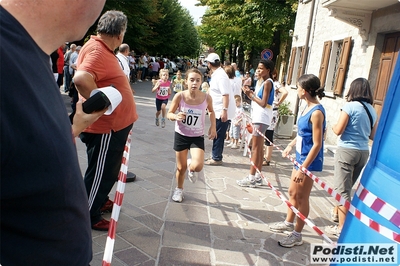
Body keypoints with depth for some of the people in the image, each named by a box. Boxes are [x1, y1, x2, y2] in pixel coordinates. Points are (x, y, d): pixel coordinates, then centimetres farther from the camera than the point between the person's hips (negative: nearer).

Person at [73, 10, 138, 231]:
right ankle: (89, 217, 22)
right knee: (101, 173, 5)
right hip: (105, 127, -10)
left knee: (108, 171, 24)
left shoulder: (103, 49, 11)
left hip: (113, 125, 10)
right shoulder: (97, 51, -22)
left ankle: (98, 201, 44)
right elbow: (81, 79, -39)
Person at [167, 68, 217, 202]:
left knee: (197, 167, -20)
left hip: (198, 137, 0)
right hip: (181, 135, 0)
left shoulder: (207, 98, -14)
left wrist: (213, 126, -2)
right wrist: (176, 116, -28)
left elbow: (211, 111, 9)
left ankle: (191, 167, 19)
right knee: (181, 167, 10)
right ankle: (179, 189, 39)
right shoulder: (179, 96, -17)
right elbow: (169, 114, -6)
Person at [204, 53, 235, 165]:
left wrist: (224, 110, -30)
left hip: (222, 111, -10)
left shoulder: (220, 76, -19)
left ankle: (216, 158, 8)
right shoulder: (216, 74, 11)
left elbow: (226, 94, -26)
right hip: (218, 110, 10)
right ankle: (215, 156, 27)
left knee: (218, 135, -2)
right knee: (217, 134, 16)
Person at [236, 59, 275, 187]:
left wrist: (250, 94, -14)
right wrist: (250, 92, -2)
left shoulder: (267, 82, -13)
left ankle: (251, 178, -3)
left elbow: (263, 103, -18)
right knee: (259, 148, 12)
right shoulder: (259, 81, 14)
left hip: (262, 117, -10)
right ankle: (258, 176, 20)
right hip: (257, 116, 10)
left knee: (255, 148, -8)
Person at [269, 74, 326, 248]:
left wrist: (303, 168, -23)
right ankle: (288, 223, 41)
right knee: (293, 192, 21)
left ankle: (297, 235, 22)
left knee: (302, 197, 5)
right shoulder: (308, 107, 4)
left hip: (309, 161, -9)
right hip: (301, 157, 9)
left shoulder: (317, 112, -23)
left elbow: (317, 144, -23)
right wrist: (290, 145, 25)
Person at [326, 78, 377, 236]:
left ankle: (341, 228, 5)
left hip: (347, 151, -7)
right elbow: (372, 135, 16)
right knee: (348, 186, 22)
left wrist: (333, 127, 6)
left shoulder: (350, 106, -12)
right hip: (364, 152, 7)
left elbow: (338, 131, -14)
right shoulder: (372, 110, 8)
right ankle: (336, 212, 41)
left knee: (343, 189, 0)